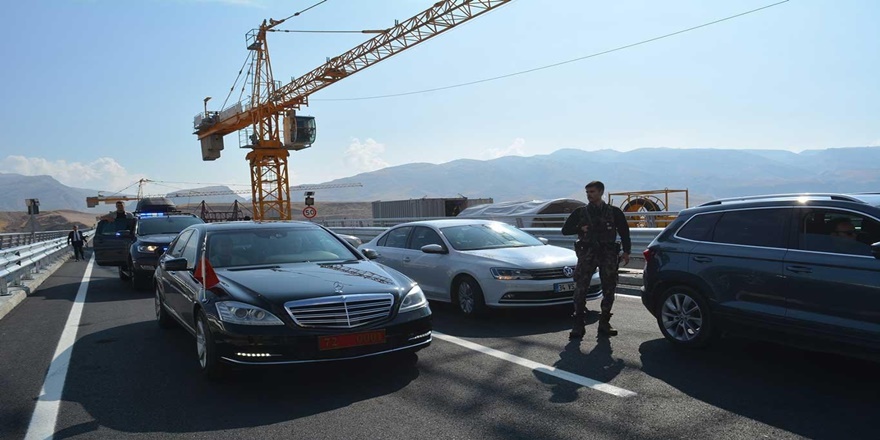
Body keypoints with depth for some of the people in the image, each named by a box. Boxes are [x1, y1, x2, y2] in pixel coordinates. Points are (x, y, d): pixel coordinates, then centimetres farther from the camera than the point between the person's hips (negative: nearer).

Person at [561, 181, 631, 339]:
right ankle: (578, 325, -8)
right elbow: (565, 229, 11)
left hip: (608, 254, 1)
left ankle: (604, 323, 16)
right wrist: (581, 229, -5)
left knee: (609, 289, 4)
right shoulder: (580, 212, 10)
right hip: (587, 253, -1)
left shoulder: (614, 212, 9)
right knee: (580, 288, -11)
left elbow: (624, 232, 11)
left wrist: (626, 252, 0)